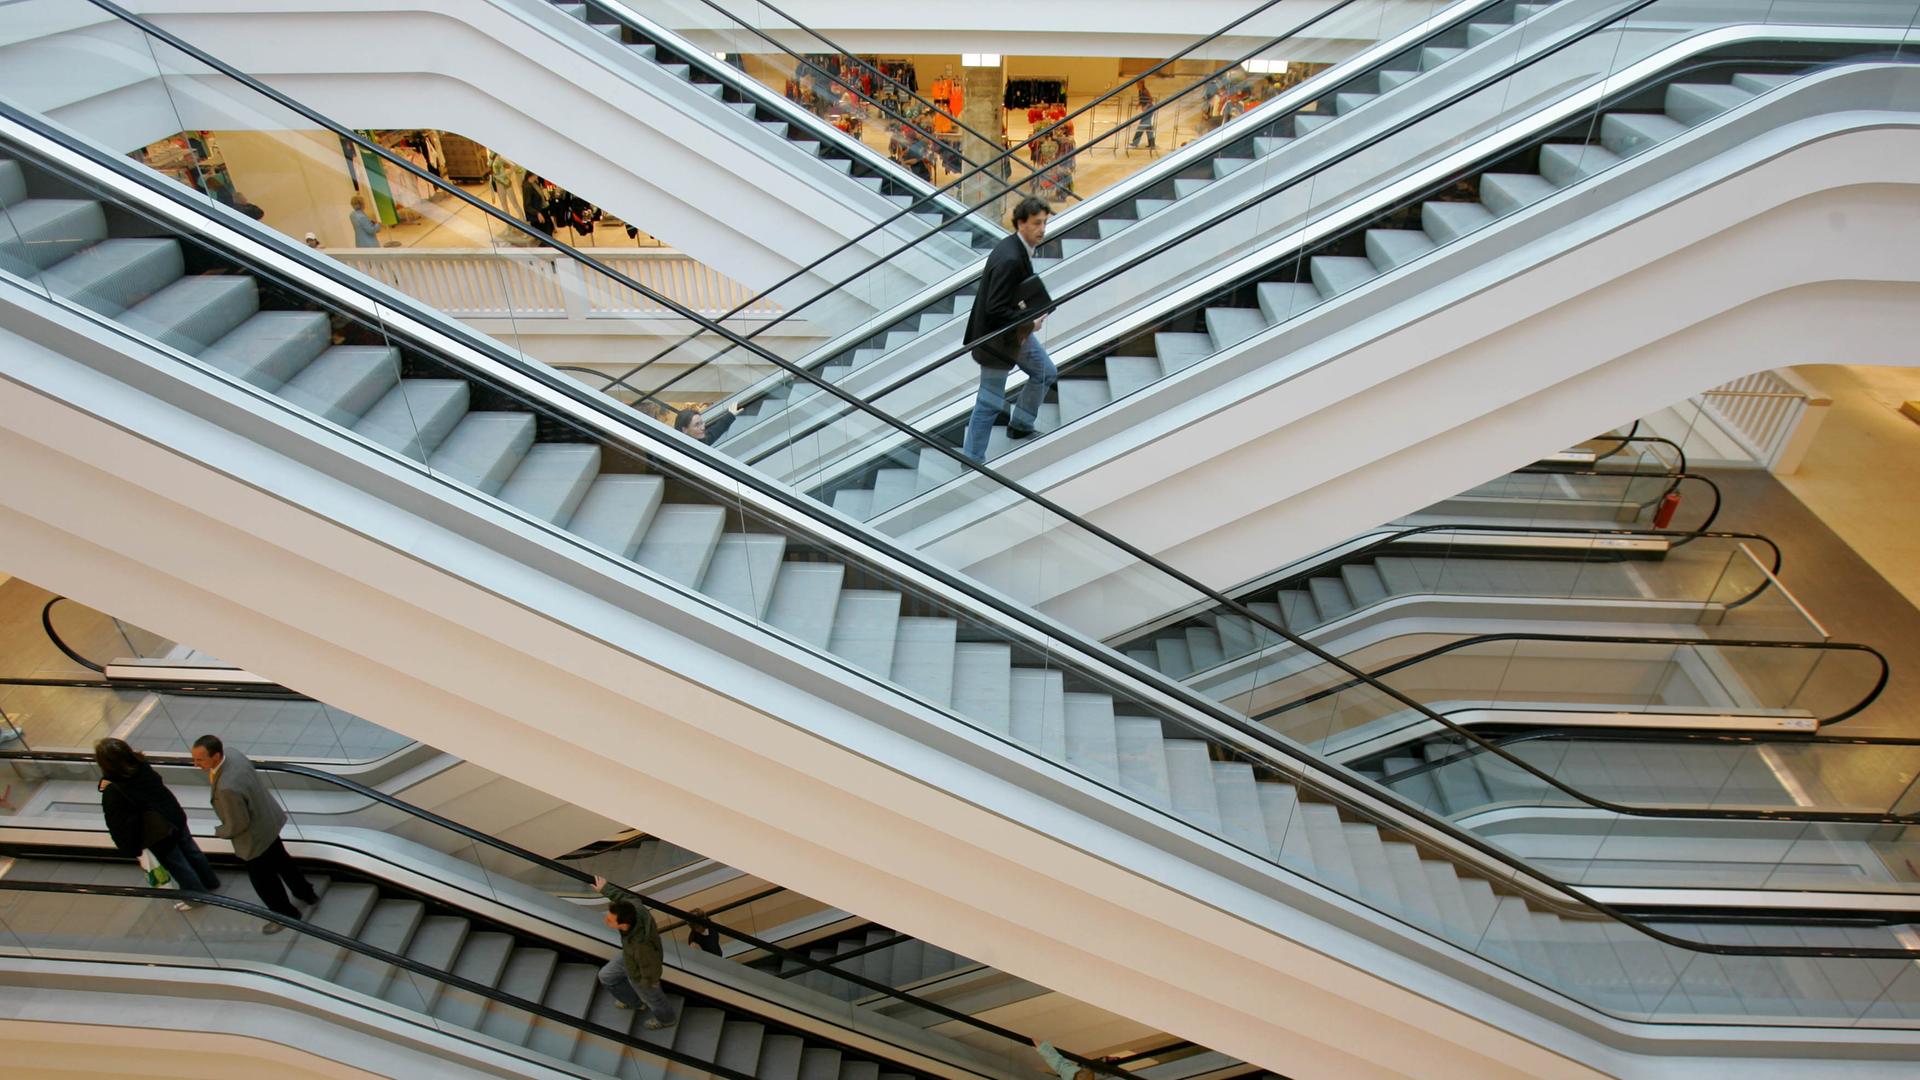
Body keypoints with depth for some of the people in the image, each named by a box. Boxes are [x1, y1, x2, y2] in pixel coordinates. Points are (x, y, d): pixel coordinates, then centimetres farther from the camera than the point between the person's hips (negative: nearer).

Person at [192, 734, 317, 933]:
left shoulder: (227, 788, -42)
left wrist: (220, 832, -9)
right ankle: (307, 894, 50)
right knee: (280, 861, 30)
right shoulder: (231, 753, -17)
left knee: (263, 879, 17)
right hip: (268, 821, 8)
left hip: (255, 837, -8)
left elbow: (237, 825, -27)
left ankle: (287, 914, 40)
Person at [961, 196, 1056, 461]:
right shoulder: (1010, 259, -31)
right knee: (990, 402, 1)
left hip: (1016, 329, 10)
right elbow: (994, 309, -30)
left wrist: (1030, 315, -1)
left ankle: (1020, 425, 41)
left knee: (1045, 372, 24)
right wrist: (1029, 322, -21)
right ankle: (972, 459, 15)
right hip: (997, 338, -10)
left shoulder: (1019, 249, 0)